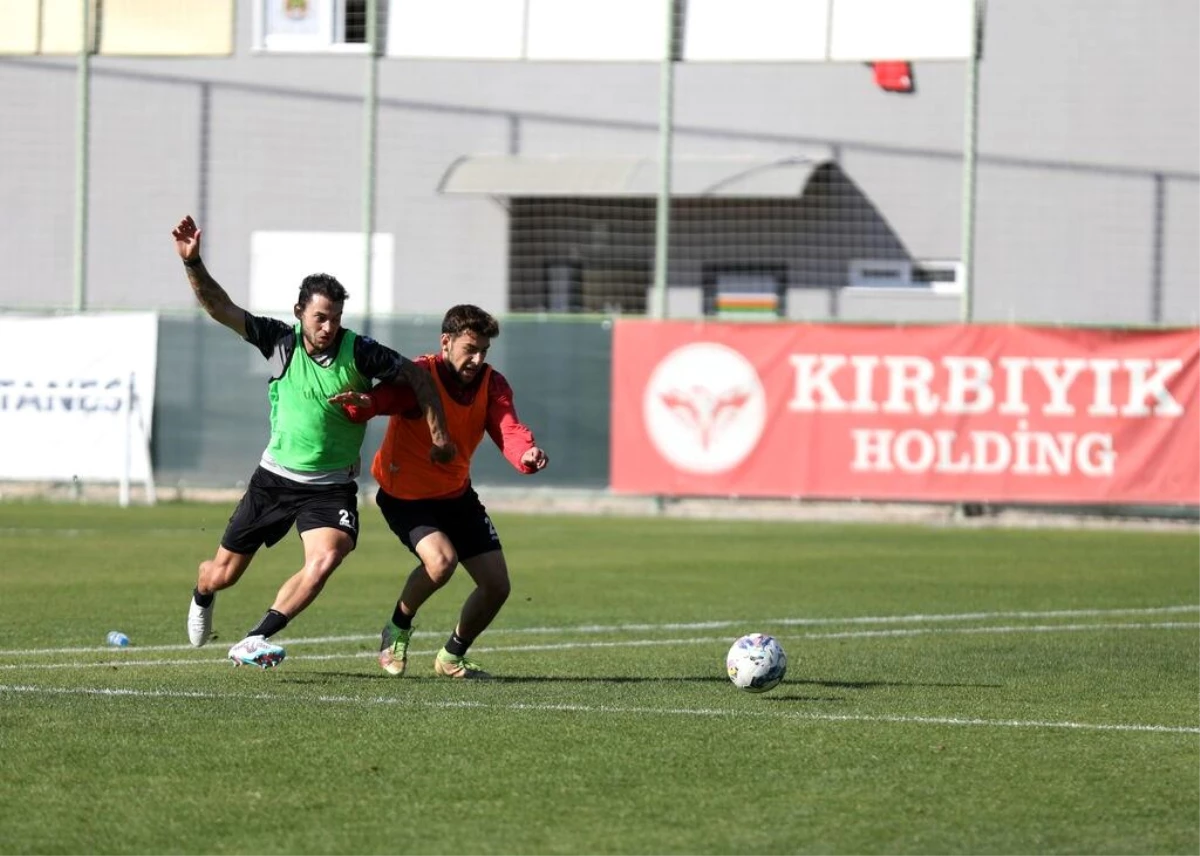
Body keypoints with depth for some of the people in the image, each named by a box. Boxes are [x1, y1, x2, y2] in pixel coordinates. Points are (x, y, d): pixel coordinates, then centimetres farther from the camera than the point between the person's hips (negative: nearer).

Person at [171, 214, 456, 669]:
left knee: (325, 559, -31)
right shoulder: (280, 340, -9)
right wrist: (192, 262, -26)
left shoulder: (359, 352, -13)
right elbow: (221, 308, -13)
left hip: (332, 487, -2)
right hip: (275, 476, 2)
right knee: (222, 574, 10)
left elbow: (416, 375, -3)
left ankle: (254, 642, -26)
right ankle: (201, 596, 49)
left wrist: (438, 436, -5)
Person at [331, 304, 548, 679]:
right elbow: (385, 396, -40)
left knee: (497, 586, 2)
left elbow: (508, 429, -23)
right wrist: (362, 403, -66)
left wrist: (527, 454, -47)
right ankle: (398, 628, -2)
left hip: (456, 493, 6)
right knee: (441, 559, -31)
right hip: (404, 494, -6)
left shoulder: (492, 384, -7)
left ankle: (452, 657, 28)